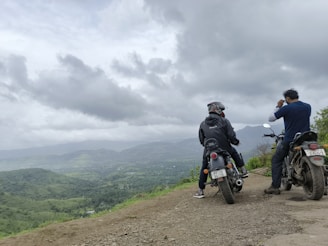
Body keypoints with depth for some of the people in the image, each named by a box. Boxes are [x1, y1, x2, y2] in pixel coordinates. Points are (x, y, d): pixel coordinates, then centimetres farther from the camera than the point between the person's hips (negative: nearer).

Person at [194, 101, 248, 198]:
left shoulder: (203, 124, 4)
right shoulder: (224, 121, -3)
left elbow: (201, 140, 4)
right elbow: (231, 135, -8)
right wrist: (236, 141, 12)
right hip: (224, 149, -1)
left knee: (204, 168, 17)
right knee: (234, 152, 31)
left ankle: (200, 191, 16)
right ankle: (243, 170, 33)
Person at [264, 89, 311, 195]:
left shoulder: (286, 108, -12)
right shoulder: (308, 107, 5)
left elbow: (270, 118, -5)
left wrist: (278, 106, 6)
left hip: (289, 141, -5)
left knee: (276, 160, 8)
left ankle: (275, 187, 1)